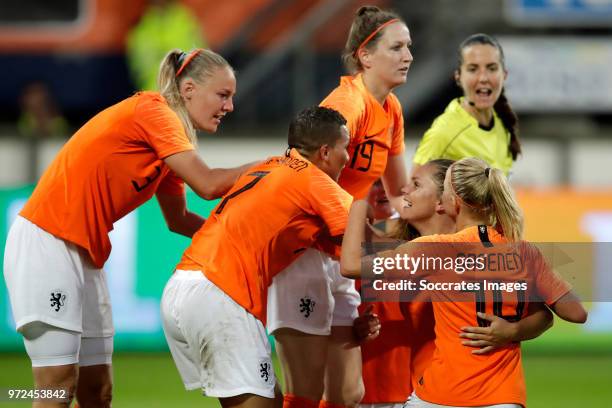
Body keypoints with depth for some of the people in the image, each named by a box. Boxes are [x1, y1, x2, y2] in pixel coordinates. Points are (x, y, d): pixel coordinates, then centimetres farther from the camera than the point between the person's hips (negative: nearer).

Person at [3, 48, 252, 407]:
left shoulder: (171, 143, 14)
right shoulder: (151, 109, -13)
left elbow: (178, 220, 21)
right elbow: (207, 184, -17)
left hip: (86, 253, 10)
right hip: (46, 242, -10)